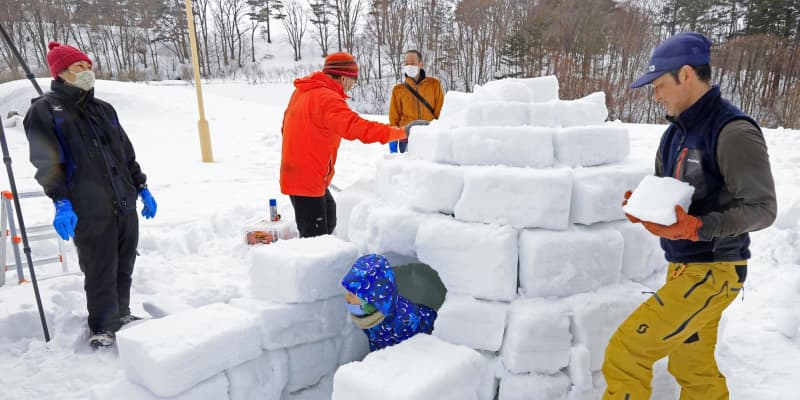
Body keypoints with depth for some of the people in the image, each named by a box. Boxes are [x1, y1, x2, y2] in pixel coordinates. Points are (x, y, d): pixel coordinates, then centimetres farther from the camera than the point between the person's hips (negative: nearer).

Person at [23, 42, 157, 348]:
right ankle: (102, 327, 17)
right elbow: (47, 163, -9)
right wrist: (61, 203, -19)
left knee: (124, 266, 13)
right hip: (88, 211, -6)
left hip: (125, 203, 6)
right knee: (100, 271, 0)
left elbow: (127, 153, 22)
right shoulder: (44, 111, -1)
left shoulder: (104, 109, 17)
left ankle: (121, 314, 31)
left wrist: (142, 188, 19)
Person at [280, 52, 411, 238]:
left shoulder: (302, 92, 10)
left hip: (296, 173, 10)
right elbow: (355, 126, -34)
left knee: (329, 218, 22)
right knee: (315, 237, -5)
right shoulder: (326, 98, -20)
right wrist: (400, 132, -32)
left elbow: (286, 126, 21)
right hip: (307, 180, -10)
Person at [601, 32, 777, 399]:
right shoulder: (676, 131, 9)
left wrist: (694, 228, -28)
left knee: (626, 352, -8)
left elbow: (762, 209, -17)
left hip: (711, 272, -9)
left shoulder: (733, 131, -18)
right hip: (684, 268, 9)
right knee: (694, 370, 21)